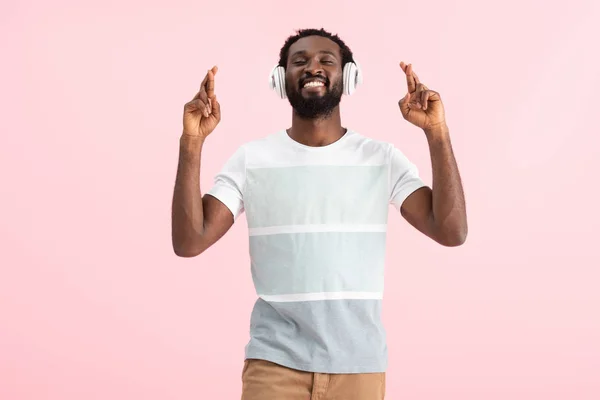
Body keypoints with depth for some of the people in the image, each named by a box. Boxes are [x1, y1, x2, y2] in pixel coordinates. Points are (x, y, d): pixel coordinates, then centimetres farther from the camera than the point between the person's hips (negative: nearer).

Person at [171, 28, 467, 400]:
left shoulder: (383, 158, 1)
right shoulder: (251, 159, 0)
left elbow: (451, 231, -9)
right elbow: (189, 242, -8)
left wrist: (437, 132, -16)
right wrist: (192, 143, -17)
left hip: (359, 361, 1)